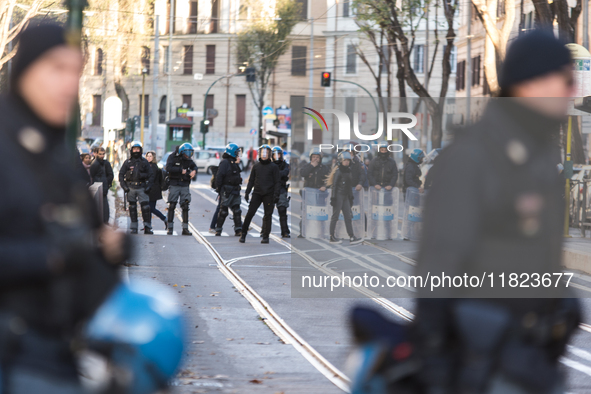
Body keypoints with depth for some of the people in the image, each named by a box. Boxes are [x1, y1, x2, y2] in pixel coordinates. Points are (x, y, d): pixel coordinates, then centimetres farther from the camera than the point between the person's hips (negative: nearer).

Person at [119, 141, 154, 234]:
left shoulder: (144, 162, 8)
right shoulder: (127, 162, 8)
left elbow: (151, 175, 10)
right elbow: (121, 174, 10)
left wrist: (149, 186, -2)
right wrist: (124, 186, -1)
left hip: (142, 187, -1)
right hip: (130, 187, 1)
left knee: (146, 207, -8)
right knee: (132, 208, 5)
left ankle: (147, 228, -3)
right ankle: (133, 228, 11)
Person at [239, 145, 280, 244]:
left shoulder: (273, 167, 3)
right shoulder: (256, 166, 11)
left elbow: (277, 182, 1)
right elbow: (251, 180, 16)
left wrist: (276, 194, -9)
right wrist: (247, 192, 7)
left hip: (268, 195, -2)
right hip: (257, 194, 2)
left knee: (268, 215, 0)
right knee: (250, 213, -5)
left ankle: (266, 237, 7)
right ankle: (243, 234, 1)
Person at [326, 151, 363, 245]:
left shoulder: (348, 171, 12)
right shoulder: (338, 171, -11)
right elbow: (334, 185, -14)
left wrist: (351, 197, 18)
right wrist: (333, 198, -17)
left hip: (345, 196, 8)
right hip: (339, 196, -8)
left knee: (348, 217, 4)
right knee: (335, 216, -1)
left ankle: (352, 237, 1)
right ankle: (332, 237, 6)